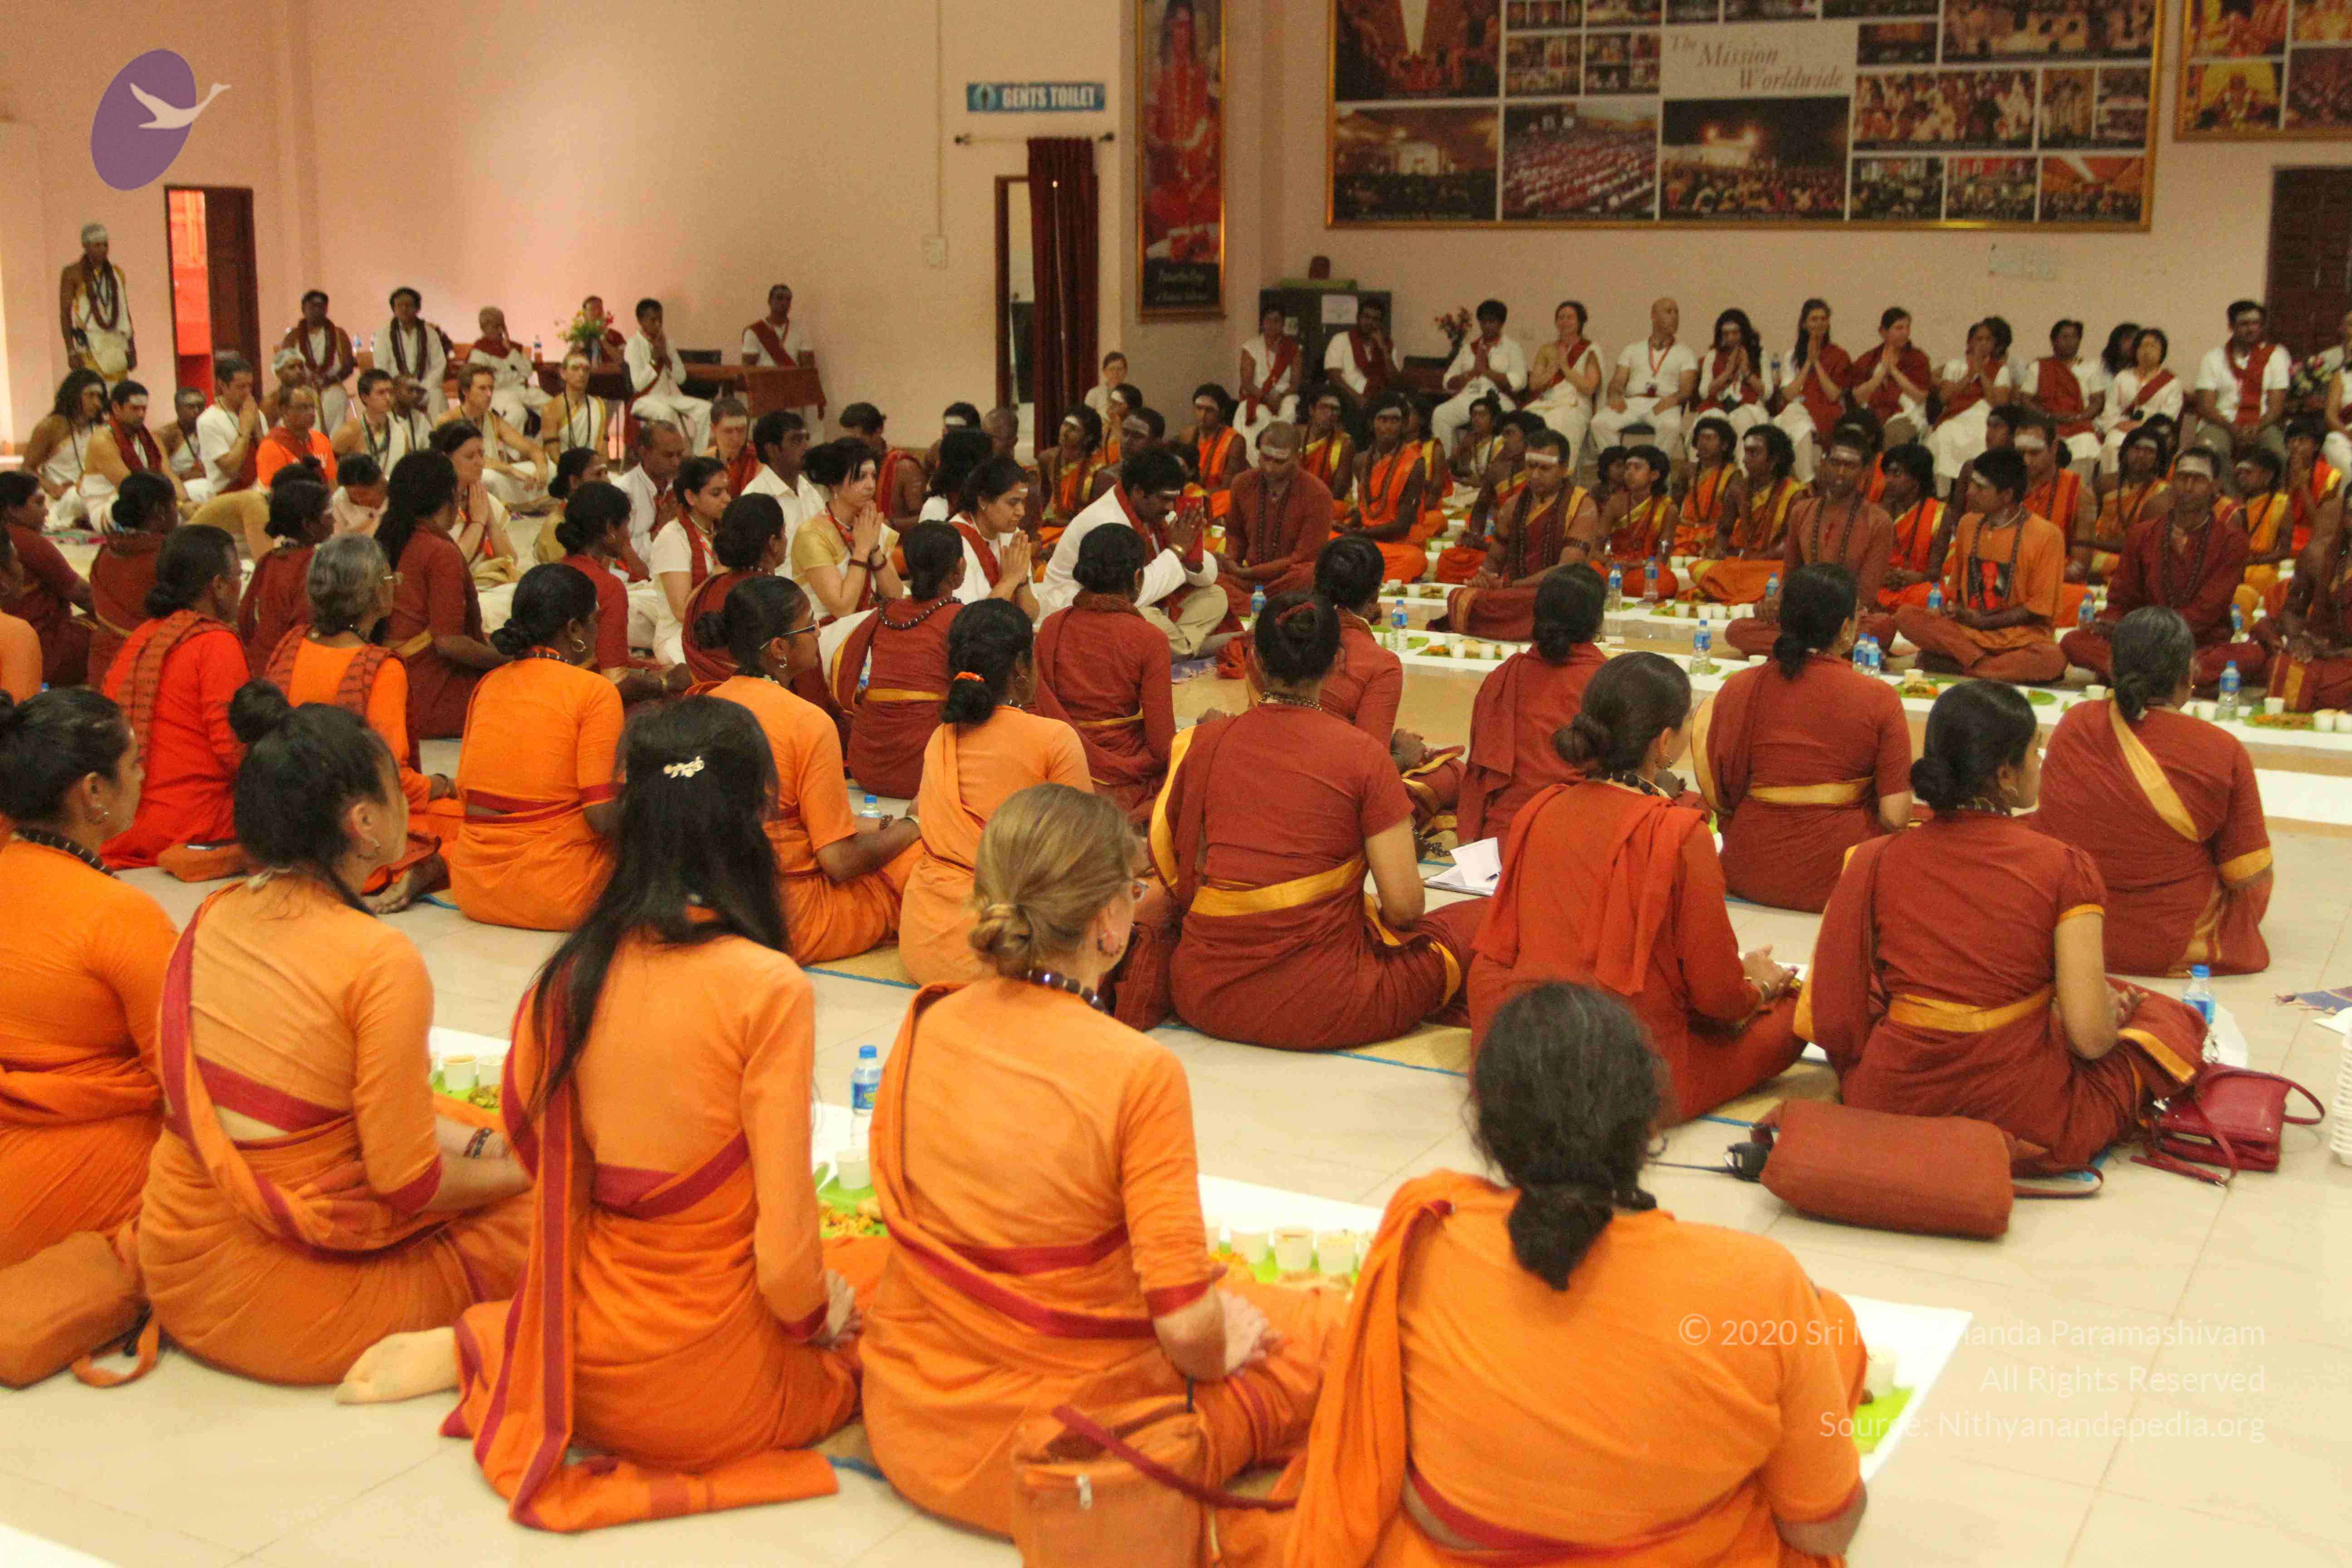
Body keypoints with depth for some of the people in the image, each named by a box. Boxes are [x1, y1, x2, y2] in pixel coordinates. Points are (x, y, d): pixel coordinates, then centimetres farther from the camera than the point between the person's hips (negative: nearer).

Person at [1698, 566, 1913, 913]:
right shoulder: (1879, 699, -10)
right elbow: (1895, 816, -12)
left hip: (1750, 875, 3)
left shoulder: (1739, 690, -6)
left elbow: (1718, 796, -1)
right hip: (1841, 880, -3)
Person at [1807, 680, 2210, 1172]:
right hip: (2023, 1117, -1)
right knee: (2173, 1018, 21)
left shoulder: (1877, 860, -5)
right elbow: (2090, 1036, -17)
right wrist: (2114, 1010, 7)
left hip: (1891, 1100, 2)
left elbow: (1836, 1019, -1)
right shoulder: (2065, 868, -14)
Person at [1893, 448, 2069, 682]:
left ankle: (1956, 666, -24)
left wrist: (1983, 621, -11)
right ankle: (1985, 664, -26)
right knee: (1906, 616, -21)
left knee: (2053, 660, -38)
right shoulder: (1969, 524, 9)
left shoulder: (2046, 535, -7)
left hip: (2021, 637, -4)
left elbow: (2040, 607, -8)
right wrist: (1952, 607, -2)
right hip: (1966, 632, 4)